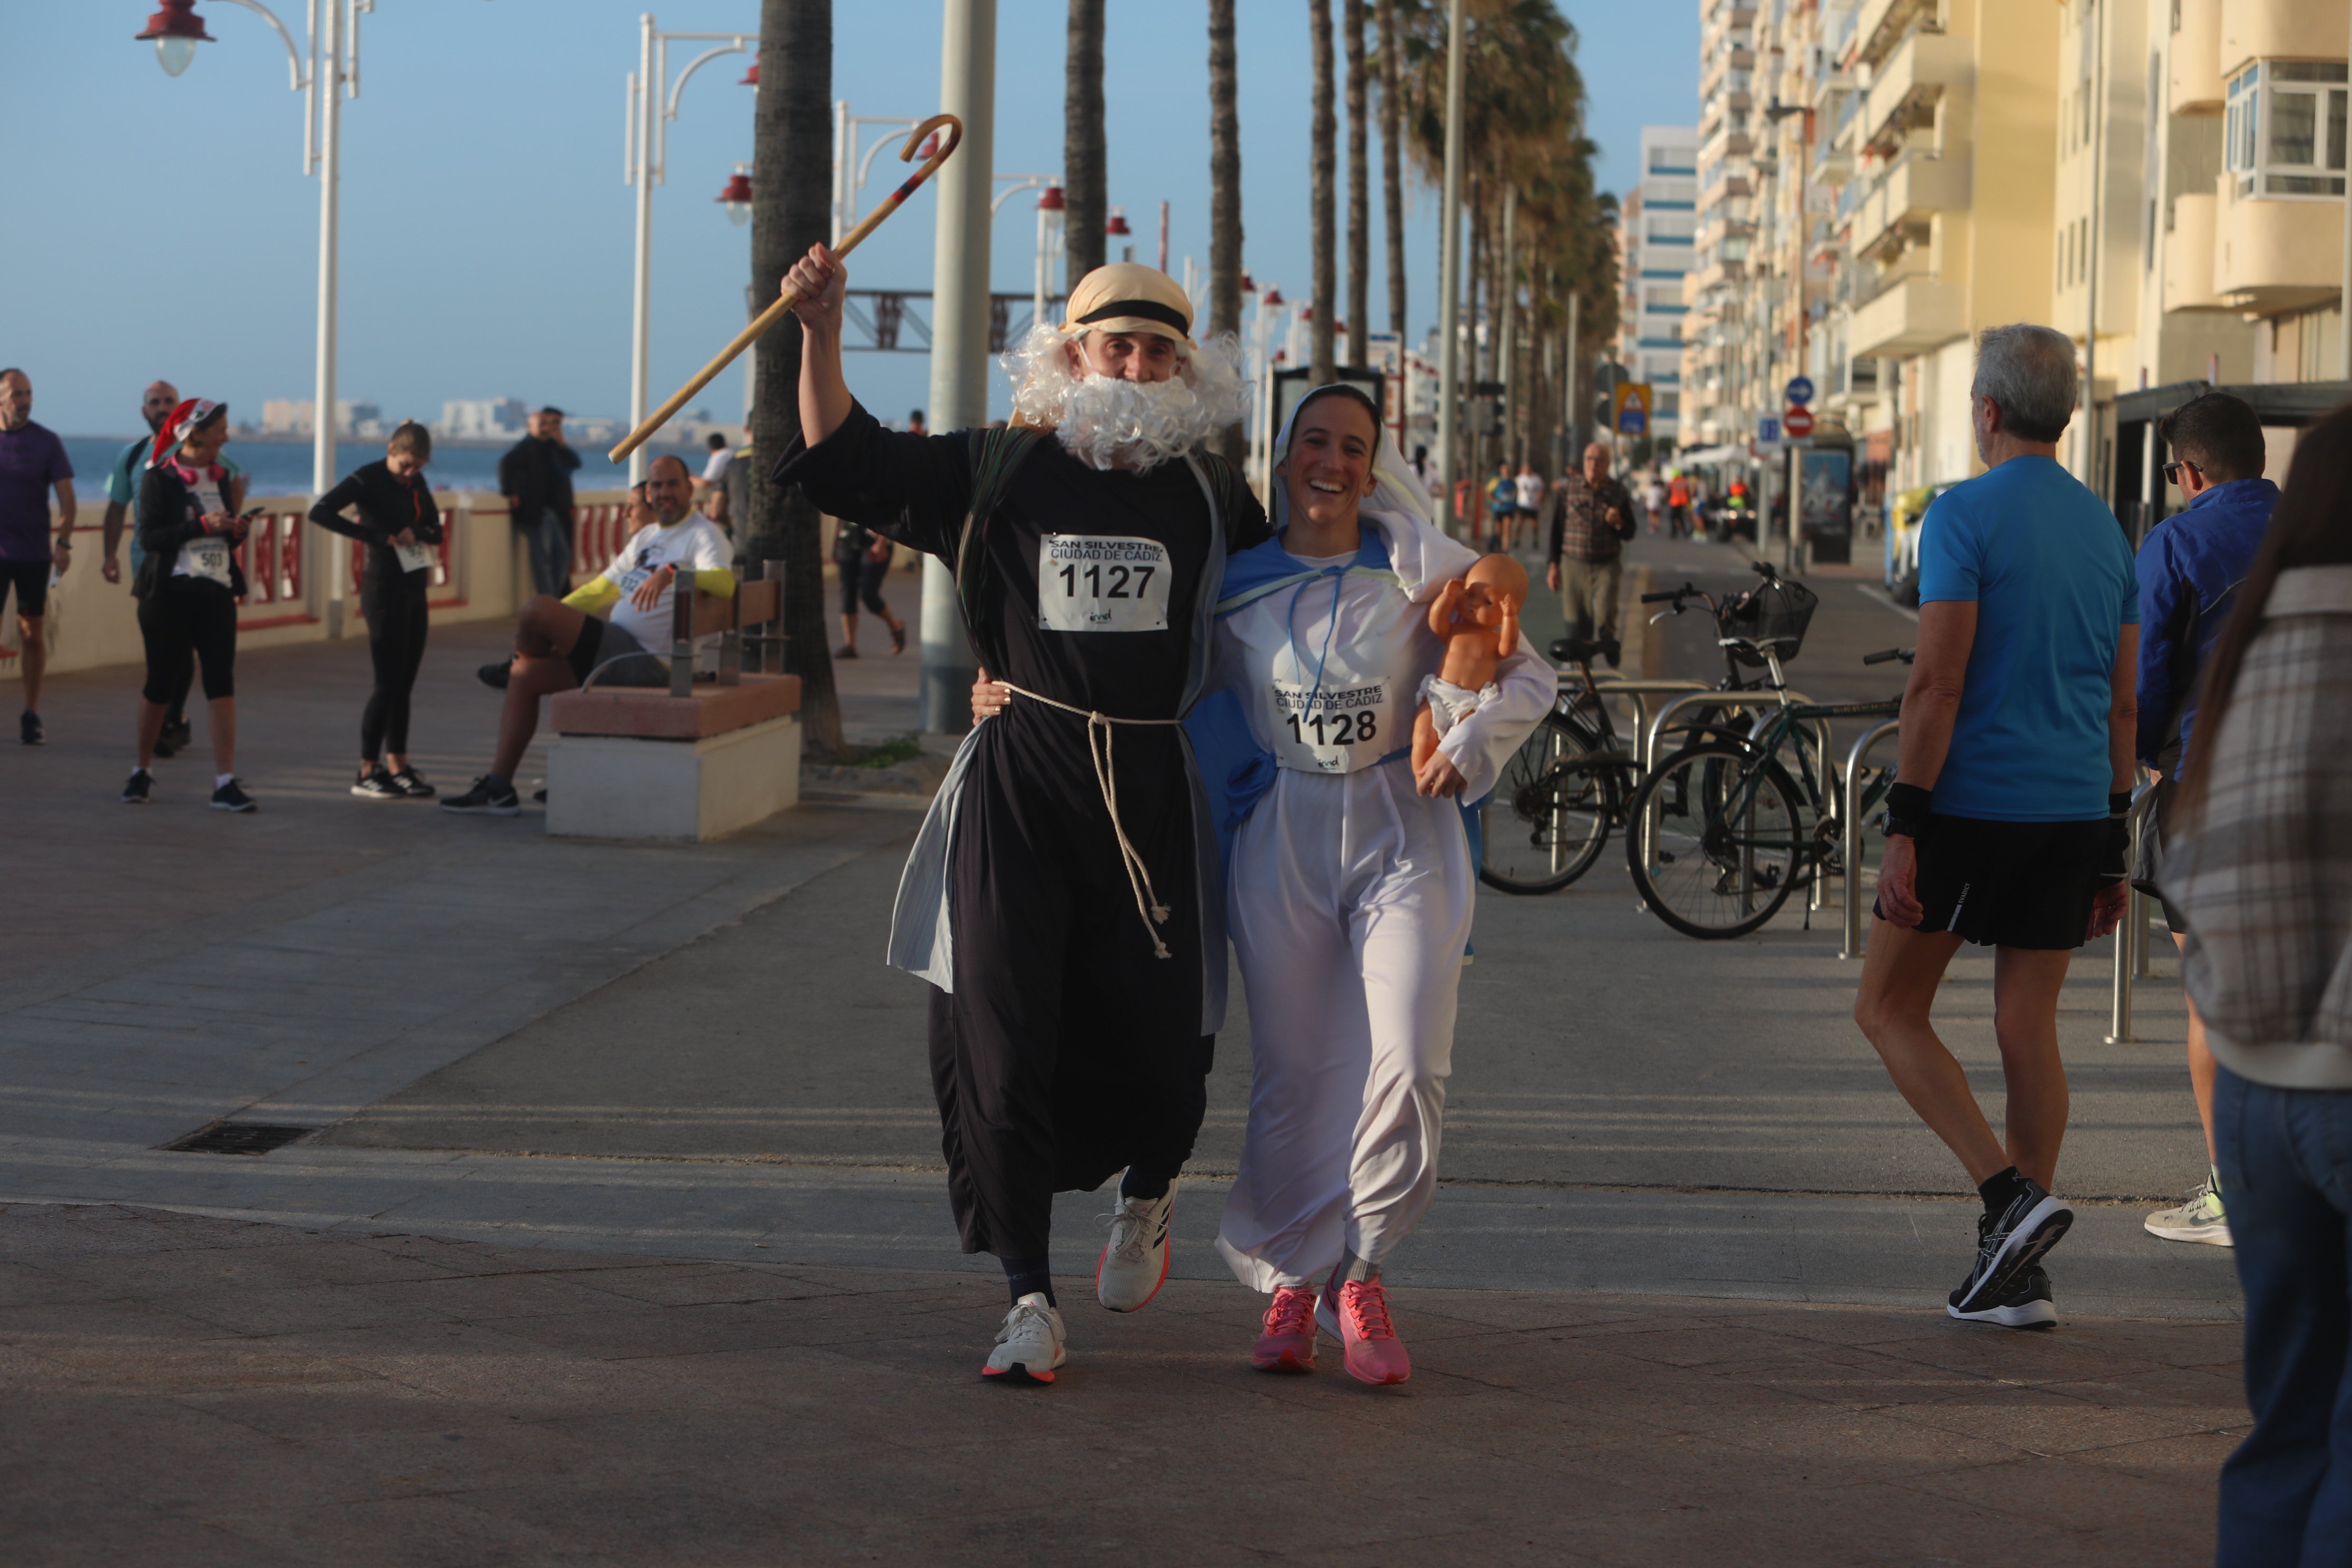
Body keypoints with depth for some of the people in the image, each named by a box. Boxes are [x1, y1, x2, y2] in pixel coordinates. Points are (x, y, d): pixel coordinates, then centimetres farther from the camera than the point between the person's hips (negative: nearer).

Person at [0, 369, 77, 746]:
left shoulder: (46, 441, 0)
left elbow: (66, 495, -1)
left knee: (32, 633, 4)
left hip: (34, 552, 0)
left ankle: (32, 715, 12)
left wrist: (64, 542, -12)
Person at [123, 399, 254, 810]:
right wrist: (203, 525, -21)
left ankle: (225, 783, -10)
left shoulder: (221, 478, 12)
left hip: (217, 593, 5)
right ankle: (142, 770, 23)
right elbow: (149, 537, -14)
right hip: (169, 592, -4)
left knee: (222, 683, -6)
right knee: (161, 683, 4)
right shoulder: (159, 479, -5)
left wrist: (236, 525, -3)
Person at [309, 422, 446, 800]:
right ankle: (366, 773, -1)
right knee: (388, 683, -7)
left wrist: (416, 533, -9)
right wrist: (377, 536, -23)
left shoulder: (415, 482, 12)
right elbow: (321, 512, -22)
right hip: (384, 590, -7)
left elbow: (435, 528, 15)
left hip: (414, 591, 7)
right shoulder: (368, 479, -10)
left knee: (404, 683, 10)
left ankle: (398, 768, 16)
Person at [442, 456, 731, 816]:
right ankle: (498, 789, 4)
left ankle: (507, 667, 18)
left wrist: (671, 571, -40)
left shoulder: (702, 535, -7)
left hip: (648, 662, -10)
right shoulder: (646, 537, 22)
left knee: (538, 609, -17)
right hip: (621, 654, 10)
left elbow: (725, 582, -27)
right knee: (525, 676, 4)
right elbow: (604, 587, 29)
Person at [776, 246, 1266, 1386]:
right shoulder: (997, 470, 4)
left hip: (1152, 789, 1)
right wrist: (821, 331, -6)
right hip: (1018, 786, -1)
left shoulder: (1209, 495, 9)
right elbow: (844, 460, 4)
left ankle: (1146, 1197, 37)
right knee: (998, 1036, -6)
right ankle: (1029, 1303, 2)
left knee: (1159, 1038, 1)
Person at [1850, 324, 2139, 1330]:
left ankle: (2009, 1192, -9)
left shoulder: (1964, 515, -9)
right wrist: (2113, 849, 18)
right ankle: (2016, 1271, 8)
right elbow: (2122, 703, 14)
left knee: (1888, 1006, 6)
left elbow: (1937, 682, -16)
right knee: (2028, 1028, 8)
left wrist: (1903, 827, -14)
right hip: (2074, 810, 6)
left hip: (1975, 800, -6)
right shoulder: (2106, 528, 12)